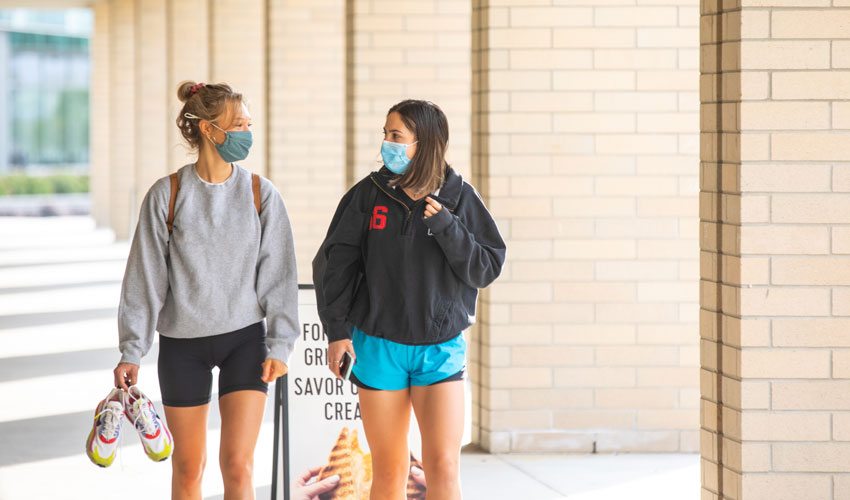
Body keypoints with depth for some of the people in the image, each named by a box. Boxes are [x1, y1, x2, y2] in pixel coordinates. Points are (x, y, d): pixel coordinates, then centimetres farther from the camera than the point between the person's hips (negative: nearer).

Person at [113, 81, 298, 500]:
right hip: (182, 344, 0)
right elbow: (144, 277, -1)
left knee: (238, 465, -10)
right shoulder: (167, 195, -4)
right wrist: (130, 351, -3)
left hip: (245, 339, 0)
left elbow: (278, 274, 1)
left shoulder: (260, 194, -1)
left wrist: (280, 344, -5)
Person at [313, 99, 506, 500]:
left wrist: (446, 227, -16)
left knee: (443, 468, -11)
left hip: (441, 348, -1)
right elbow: (336, 264, 4)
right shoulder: (368, 195, 0)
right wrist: (337, 331, -2)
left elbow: (487, 268, -3)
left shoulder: (459, 198, -1)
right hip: (378, 346, 1)